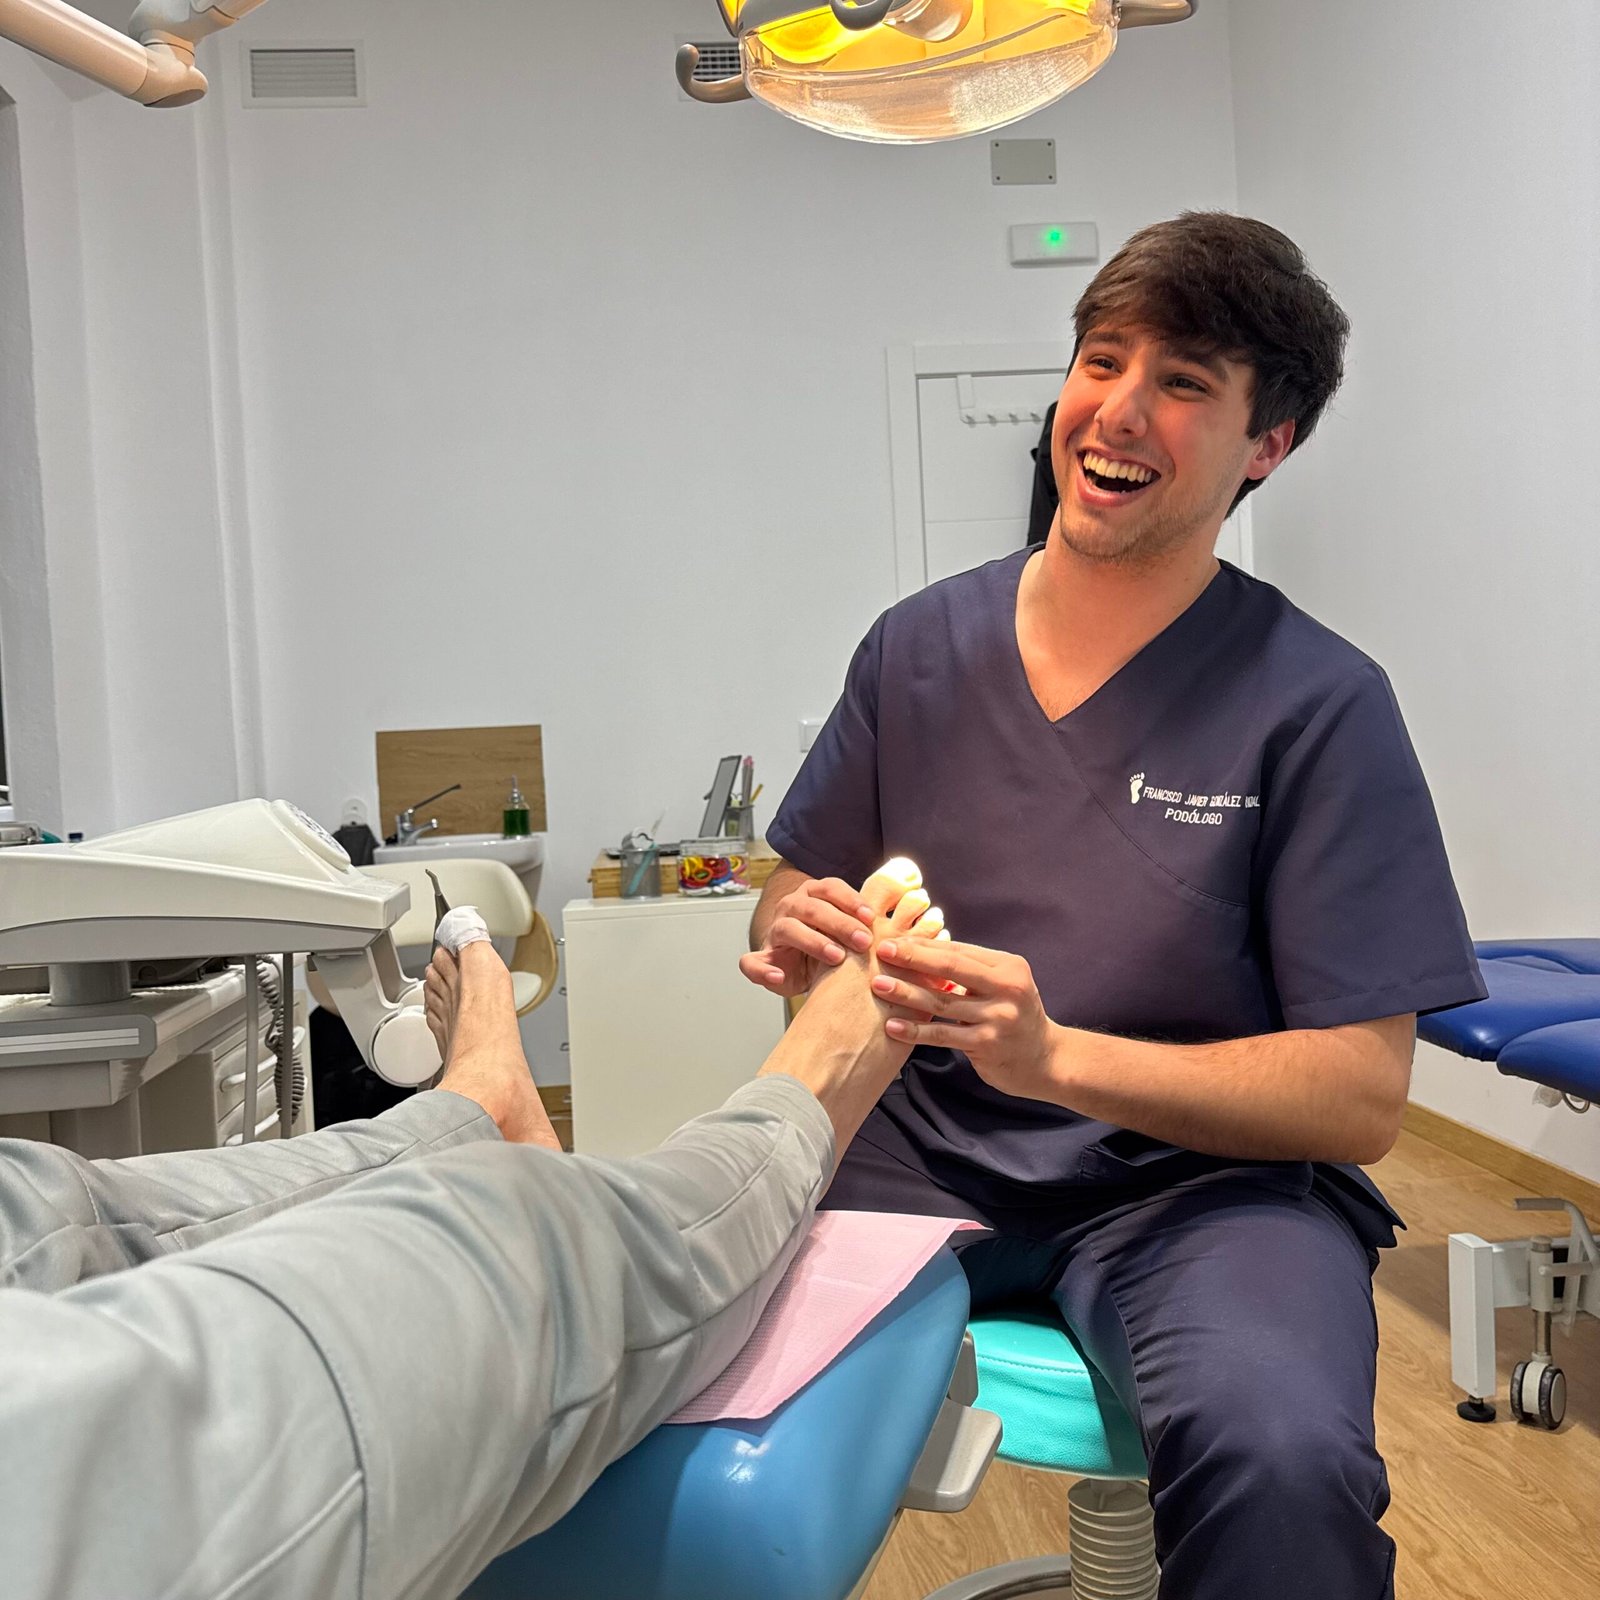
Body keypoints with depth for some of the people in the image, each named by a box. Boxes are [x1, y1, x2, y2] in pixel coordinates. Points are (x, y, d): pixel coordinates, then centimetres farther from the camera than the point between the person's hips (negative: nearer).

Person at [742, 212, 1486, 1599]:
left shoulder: (1318, 705, -7)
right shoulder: (920, 647, 4)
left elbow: (1360, 1098, -10)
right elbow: (792, 903, 12)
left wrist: (1054, 1054, -24)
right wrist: (802, 941, -14)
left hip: (1201, 1175, -3)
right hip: (927, 1151, 4)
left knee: (1280, 1460, -34)